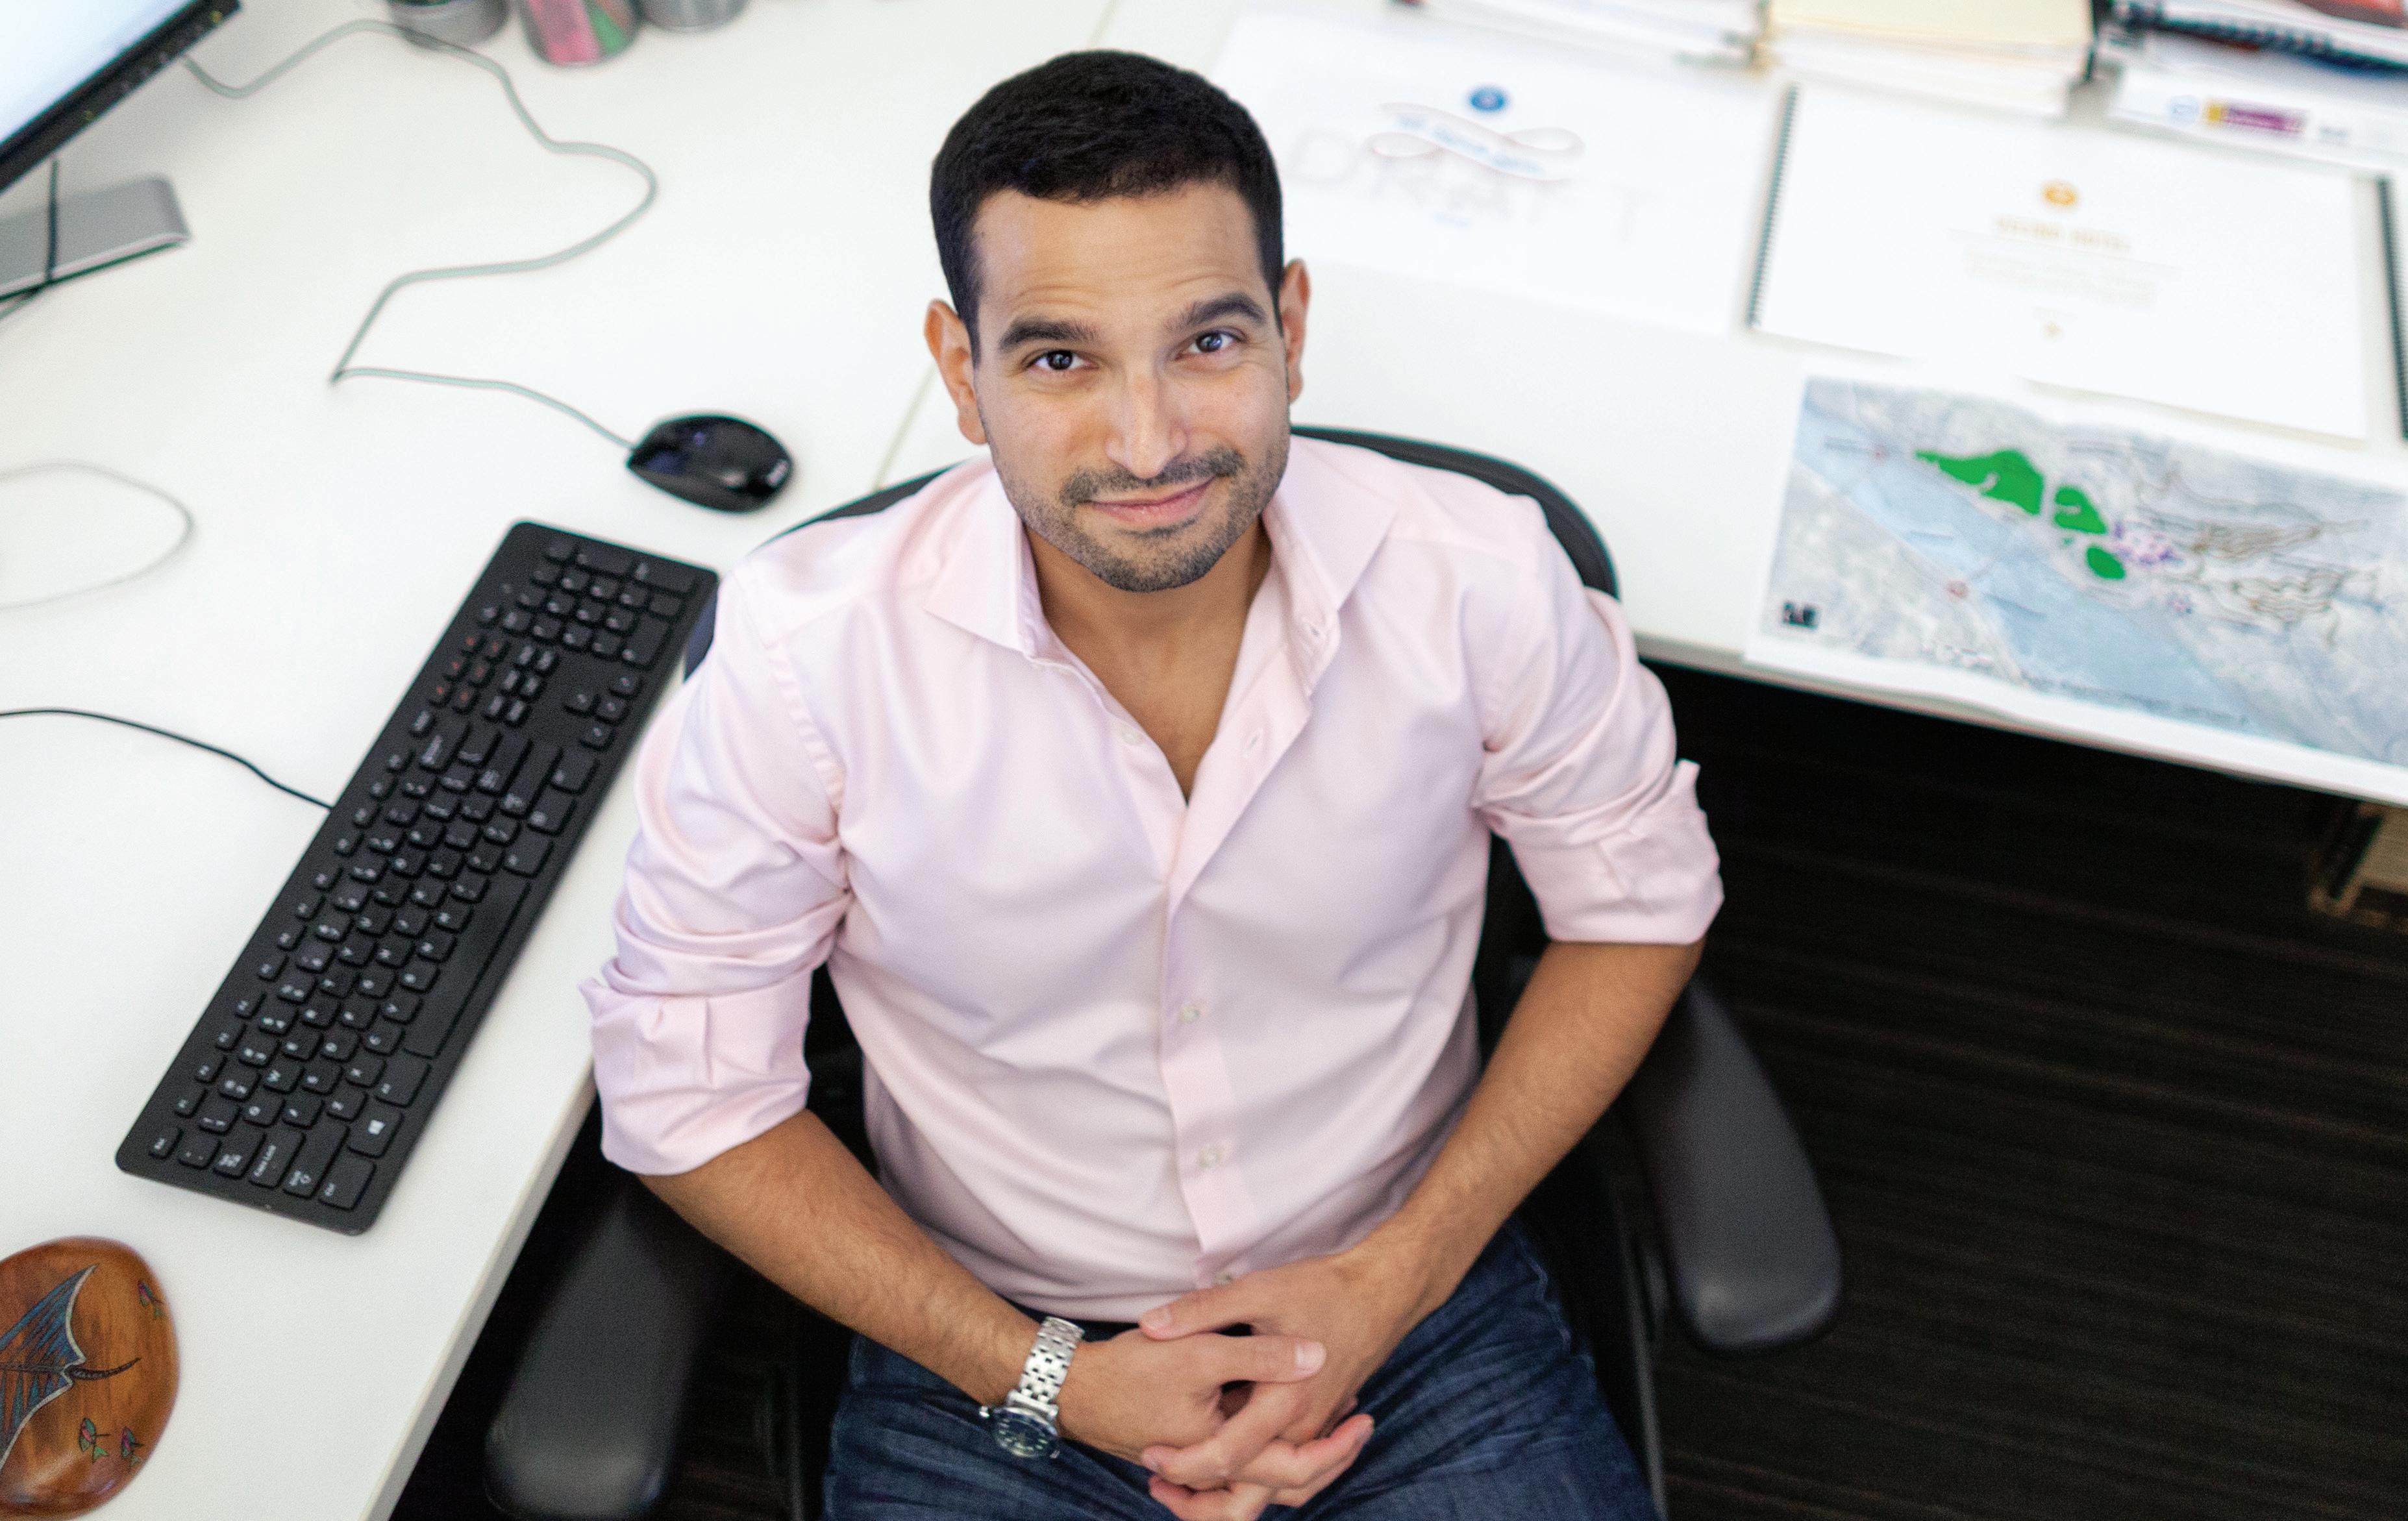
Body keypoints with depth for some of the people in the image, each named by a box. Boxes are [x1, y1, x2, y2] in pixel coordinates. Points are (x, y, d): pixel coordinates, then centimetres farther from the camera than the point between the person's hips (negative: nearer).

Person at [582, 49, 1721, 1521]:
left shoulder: (1479, 581, -15)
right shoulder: (807, 651, -18)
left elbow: (1640, 898, 0)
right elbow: (688, 1088, -8)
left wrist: (1397, 1275, -9)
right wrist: (1051, 1382, -14)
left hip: (1410, 1300, 2)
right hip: (993, 1351, -1)